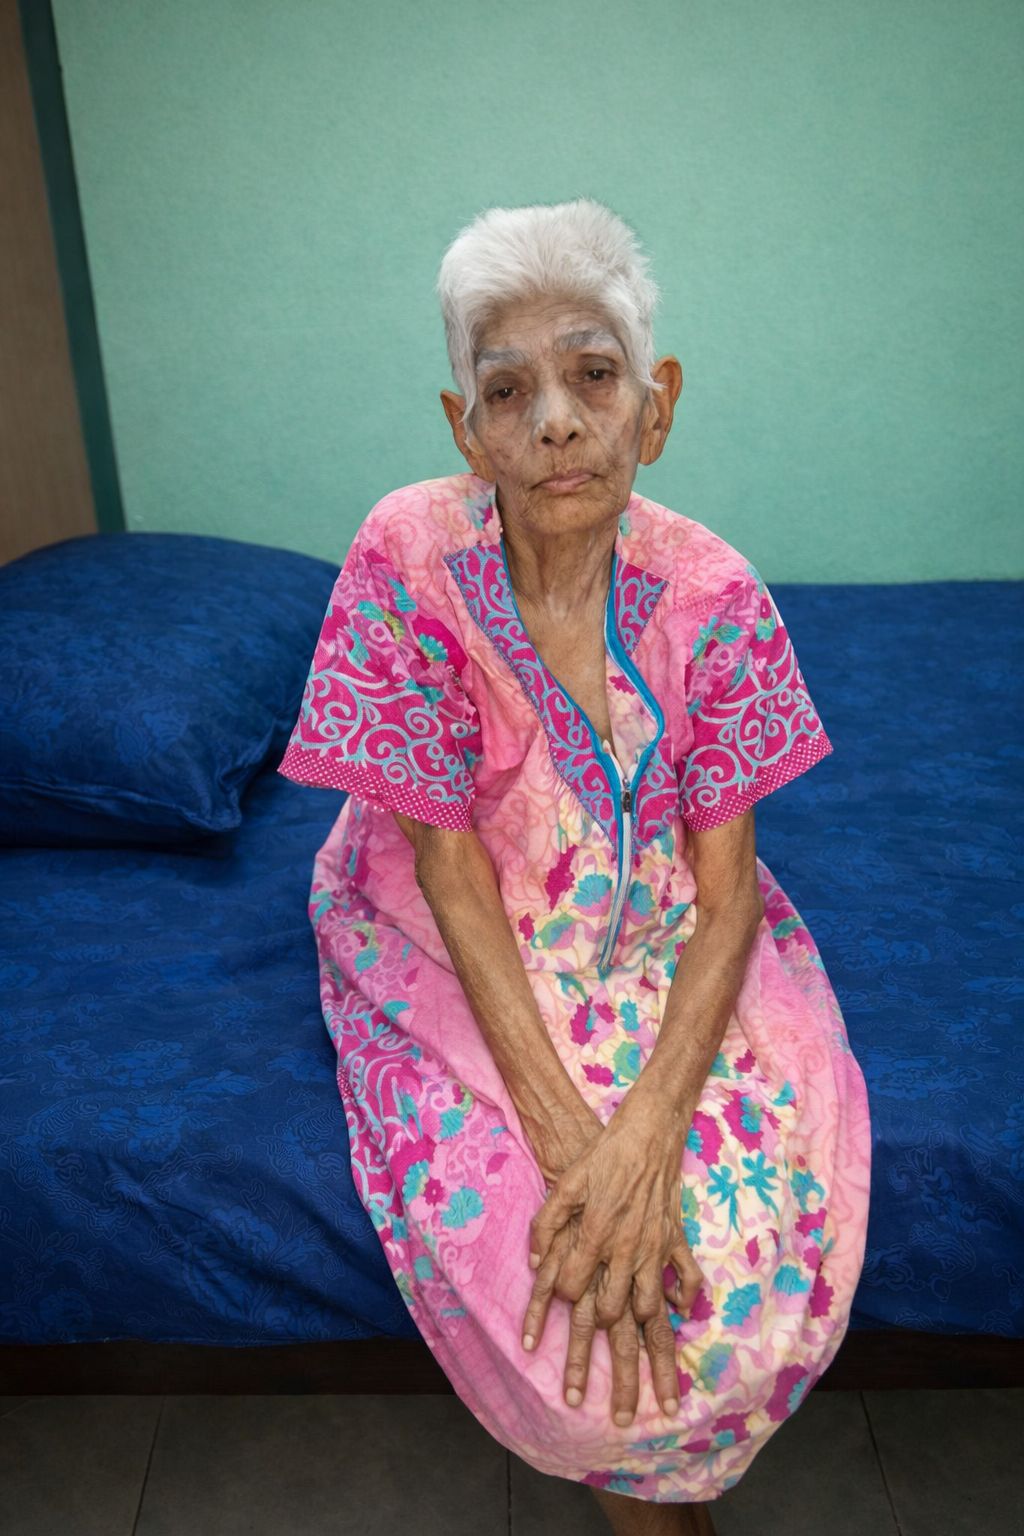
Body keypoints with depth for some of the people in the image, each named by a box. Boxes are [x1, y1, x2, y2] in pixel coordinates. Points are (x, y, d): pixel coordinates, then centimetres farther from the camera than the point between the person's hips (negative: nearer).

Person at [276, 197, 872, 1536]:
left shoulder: (711, 593, -15)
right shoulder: (408, 560, -20)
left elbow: (726, 889, -12)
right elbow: (452, 868, -18)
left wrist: (646, 1129, -27)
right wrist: (571, 1142, -25)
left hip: (657, 940, 2)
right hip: (457, 950, -1)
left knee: (777, 1197, -16)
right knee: (513, 1249, -19)